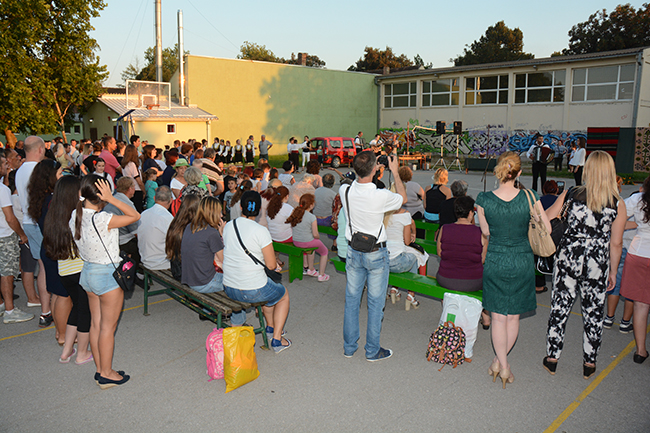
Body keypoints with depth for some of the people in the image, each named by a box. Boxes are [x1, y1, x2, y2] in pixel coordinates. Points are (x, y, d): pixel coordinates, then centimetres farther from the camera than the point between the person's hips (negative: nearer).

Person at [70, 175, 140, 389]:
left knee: (96, 323, 17)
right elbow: (135, 216, -21)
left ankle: (100, 370, 29)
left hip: (87, 272, 8)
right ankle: (107, 374, 18)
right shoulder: (102, 220, -26)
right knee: (108, 327, 6)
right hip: (108, 275, -8)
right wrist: (111, 199, -24)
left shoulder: (75, 217, -3)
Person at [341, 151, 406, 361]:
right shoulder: (381, 196, -23)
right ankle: (373, 350, 21)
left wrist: (361, 170, 14)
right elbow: (403, 198, -1)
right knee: (375, 302, 9)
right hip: (376, 253, -4)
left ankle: (349, 347, 28)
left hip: (353, 252, 4)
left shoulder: (345, 191, -12)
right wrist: (395, 171, 6)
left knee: (351, 300, 16)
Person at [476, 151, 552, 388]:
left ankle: (502, 364, 11)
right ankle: (500, 360, 25)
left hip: (495, 261, 0)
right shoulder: (529, 197, -14)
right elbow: (547, 229, -3)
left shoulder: (483, 200, -13)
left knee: (498, 316, 12)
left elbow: (485, 232, 0)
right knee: (513, 316, 16)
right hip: (522, 262, 1)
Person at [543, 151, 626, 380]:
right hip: (597, 265, 0)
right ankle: (589, 364, 26)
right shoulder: (618, 205, -5)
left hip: (568, 258, 0)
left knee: (559, 308, 10)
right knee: (593, 313, 14)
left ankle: (552, 359, 20)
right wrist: (613, 272, 11)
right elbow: (616, 244, 0)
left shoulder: (571, 195, -7)